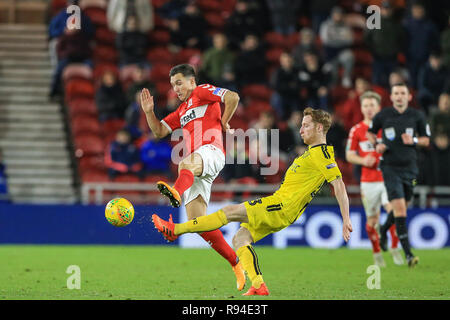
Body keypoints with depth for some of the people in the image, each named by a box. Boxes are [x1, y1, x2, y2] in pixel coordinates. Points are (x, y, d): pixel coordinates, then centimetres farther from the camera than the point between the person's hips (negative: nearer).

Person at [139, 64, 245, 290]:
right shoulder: (182, 111, 32)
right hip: (195, 165, 8)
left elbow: (233, 97, -5)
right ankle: (235, 262, 7)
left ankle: (176, 193, -78)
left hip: (211, 151, -8)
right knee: (197, 221, -2)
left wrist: (223, 123, 0)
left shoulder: (202, 92, 9)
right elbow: (159, 131, 28)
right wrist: (149, 112, 13)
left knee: (186, 164, -42)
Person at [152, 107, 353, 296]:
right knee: (240, 239, 4)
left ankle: (175, 230, -9)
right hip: (281, 209, 10)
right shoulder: (312, 152, 21)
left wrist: (346, 219, -22)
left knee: (230, 212, -11)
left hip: (283, 207, -10)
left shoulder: (322, 154, -11)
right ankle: (258, 286, -6)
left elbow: (339, 185, -18)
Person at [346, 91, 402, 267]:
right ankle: (377, 253, 19)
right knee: (372, 219, 4)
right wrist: (363, 160, -11)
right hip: (368, 181, 0)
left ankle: (395, 249, -2)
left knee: (393, 212, -17)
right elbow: (349, 155, 7)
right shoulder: (356, 130, 4)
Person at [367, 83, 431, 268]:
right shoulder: (382, 116, -3)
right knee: (400, 210, -15)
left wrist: (414, 141, -10)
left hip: (410, 168, 3)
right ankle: (408, 254, -17)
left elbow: (427, 140, 10)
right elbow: (370, 133, 15)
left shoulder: (417, 116, 1)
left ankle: (383, 231, 48)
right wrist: (376, 145, -5)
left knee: (401, 209, 15)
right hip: (390, 168, -3)